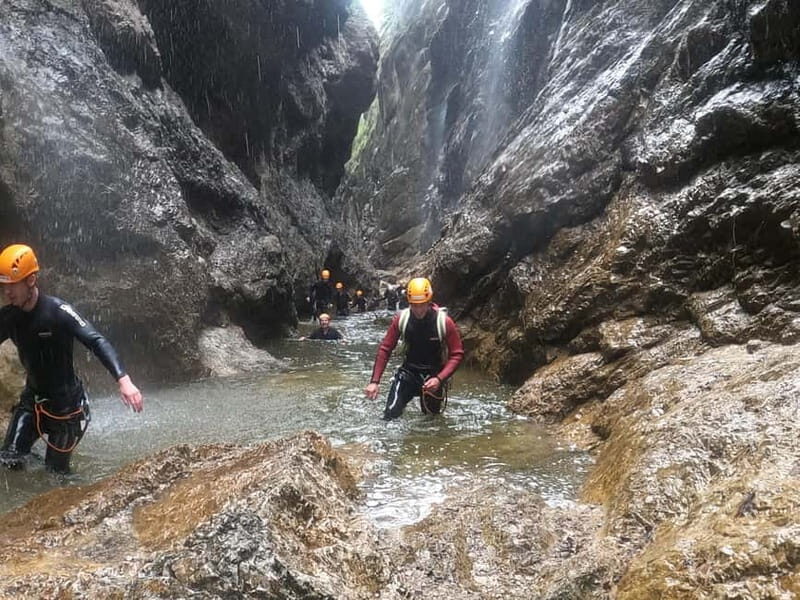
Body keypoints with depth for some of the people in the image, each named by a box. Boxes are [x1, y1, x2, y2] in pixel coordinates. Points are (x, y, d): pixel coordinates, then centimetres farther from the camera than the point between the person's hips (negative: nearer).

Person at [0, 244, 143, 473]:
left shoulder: (58, 311, -24)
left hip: (67, 402, -4)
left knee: (56, 470, 7)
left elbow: (97, 342, -33)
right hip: (33, 398, 5)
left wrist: (123, 380, -48)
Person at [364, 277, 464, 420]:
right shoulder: (401, 318, -13)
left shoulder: (444, 322, -19)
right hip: (408, 372, 1)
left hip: (433, 376, -1)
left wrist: (439, 379, -27)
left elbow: (457, 354, -14)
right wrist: (374, 381, -14)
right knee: (390, 414, -14)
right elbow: (385, 349, -8)